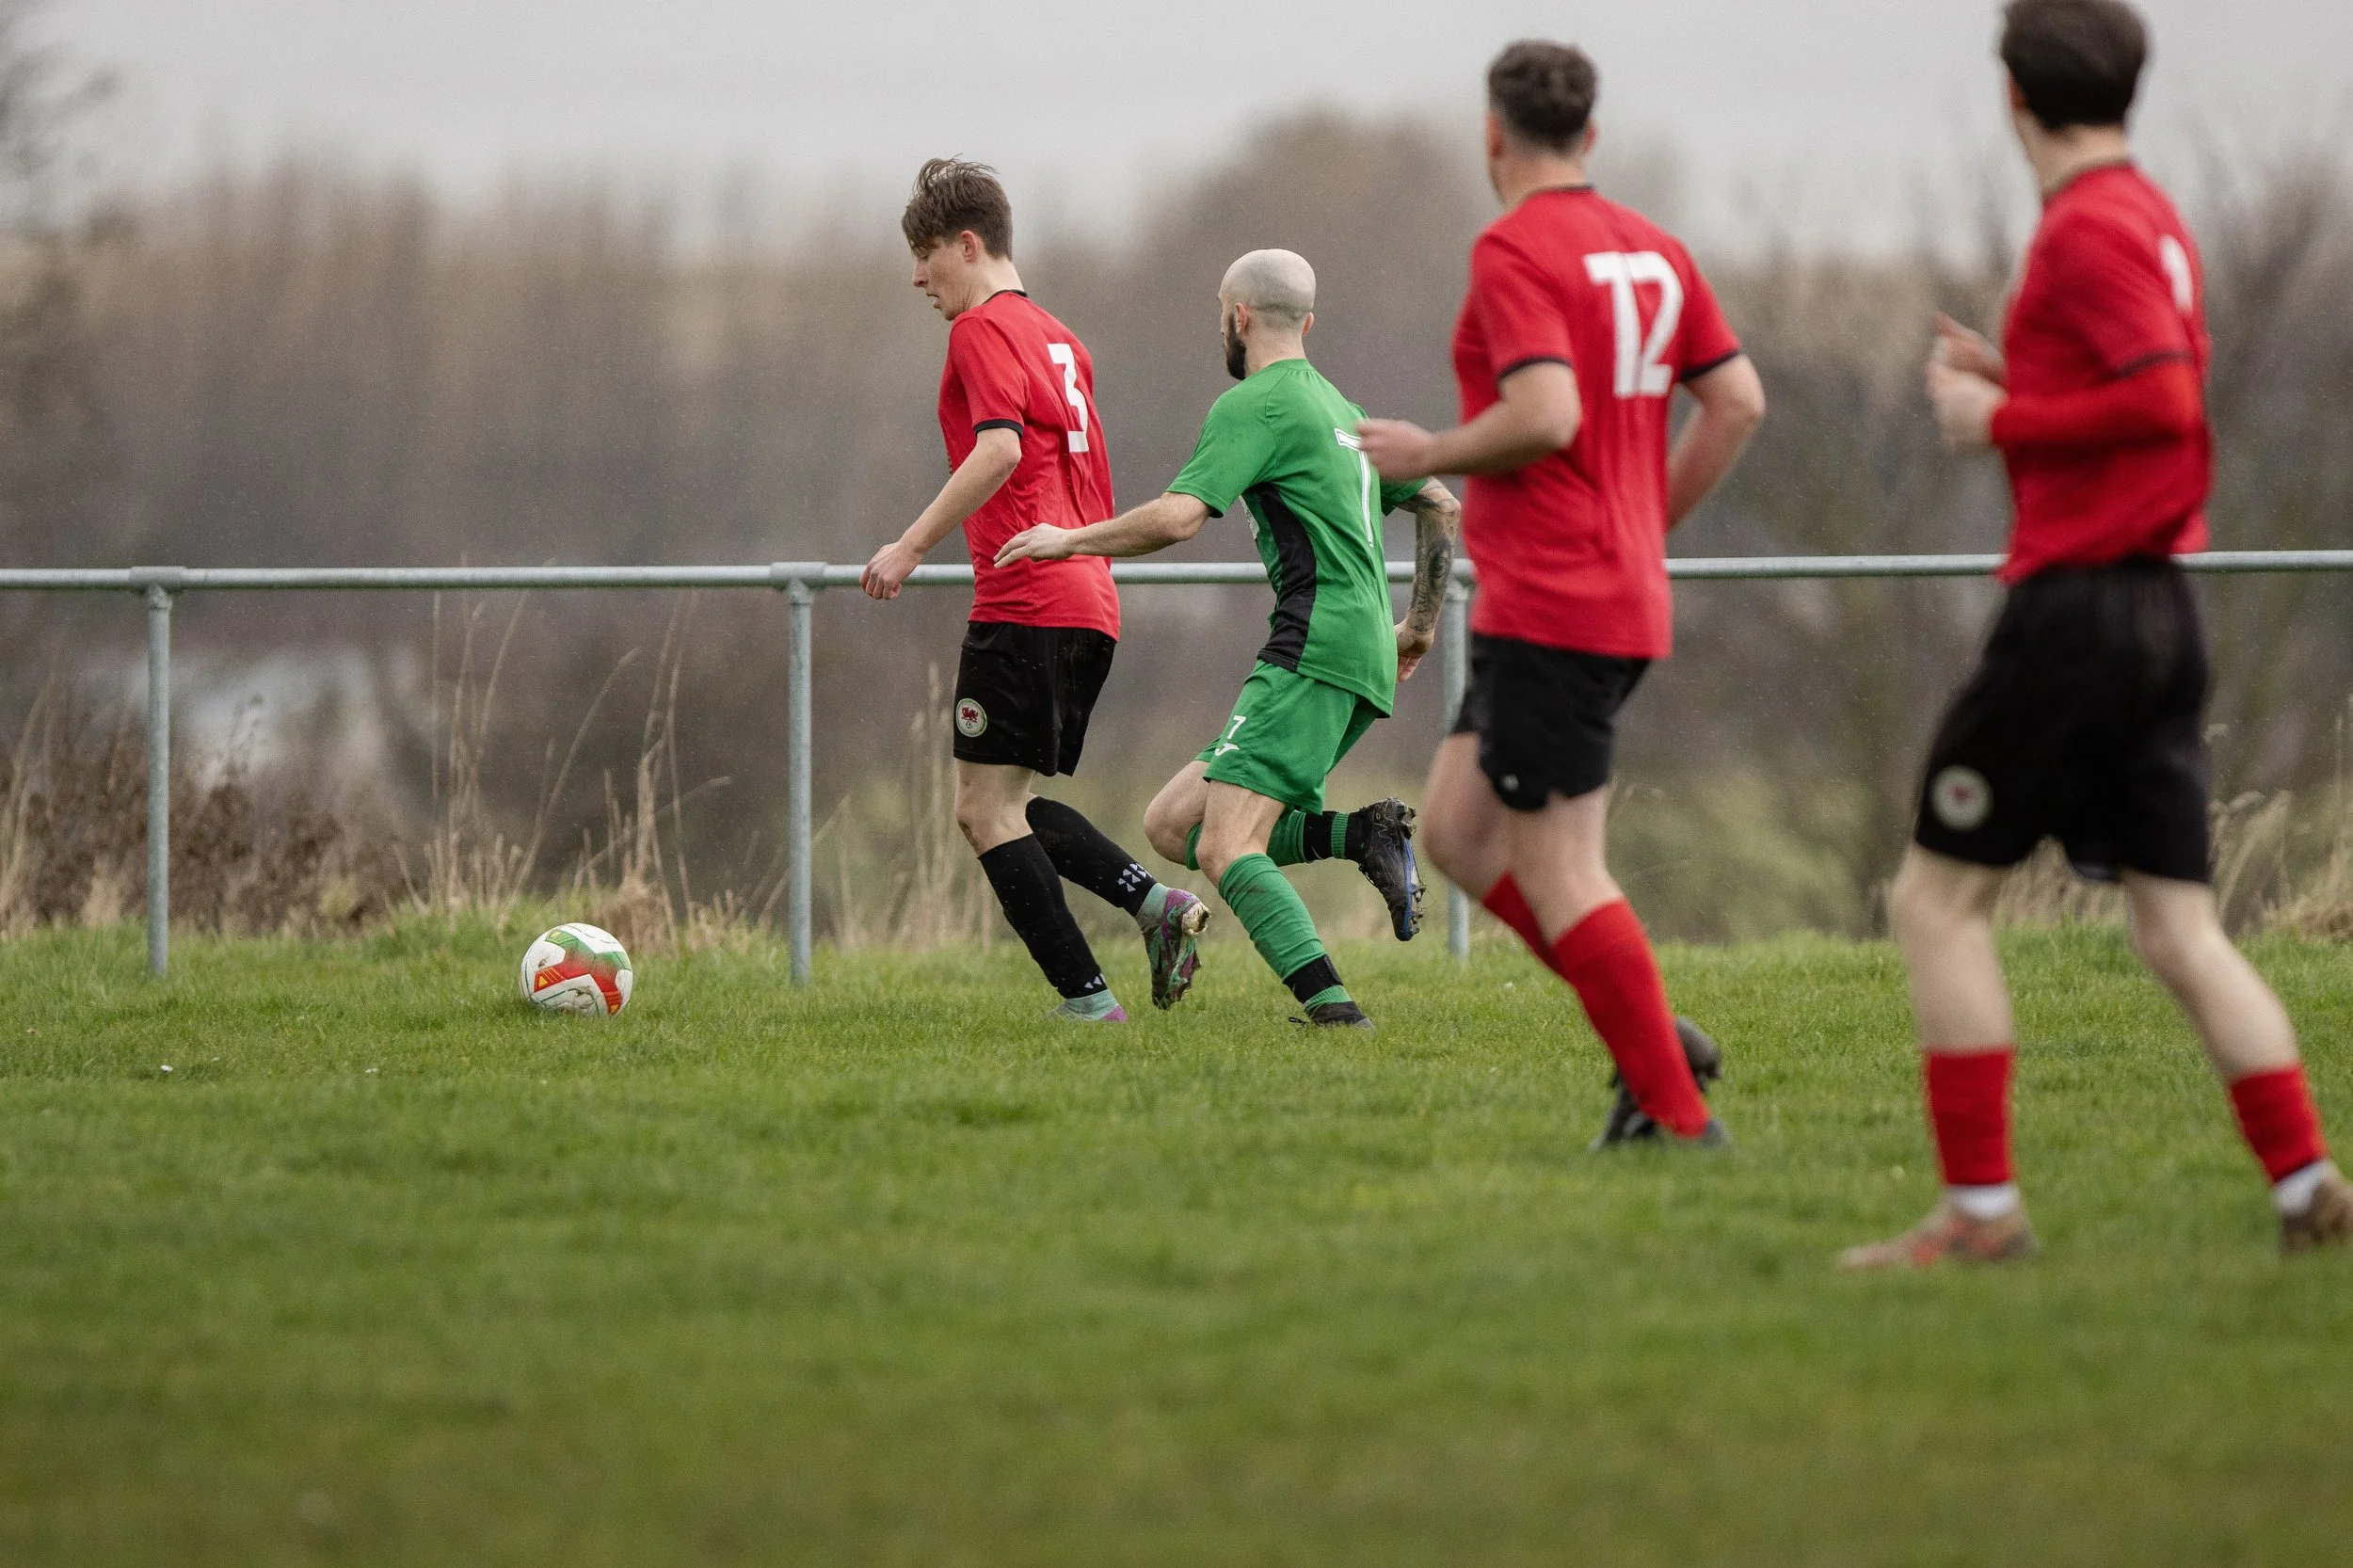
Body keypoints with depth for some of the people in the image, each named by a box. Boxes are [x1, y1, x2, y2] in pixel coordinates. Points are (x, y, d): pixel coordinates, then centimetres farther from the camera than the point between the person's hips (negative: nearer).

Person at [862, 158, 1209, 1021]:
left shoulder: (983, 329, -5)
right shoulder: (1057, 338, 22)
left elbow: (1000, 449, -21)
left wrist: (910, 546, -19)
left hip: (1024, 601, -9)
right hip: (1089, 603, 9)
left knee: (985, 808, -5)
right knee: (1010, 805, 15)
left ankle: (1088, 1000, -11)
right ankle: (1157, 901, -3)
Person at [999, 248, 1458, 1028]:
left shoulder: (1254, 406, -5)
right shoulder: (1338, 409, 24)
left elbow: (1177, 517, -16)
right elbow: (1440, 507, 32)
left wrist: (1070, 540, -2)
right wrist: (1422, 623, 40)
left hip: (1314, 648, -9)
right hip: (1362, 652, 9)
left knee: (1226, 851, -17)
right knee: (1171, 824, 9)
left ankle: (1330, 1006, -30)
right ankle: (1364, 834, -4)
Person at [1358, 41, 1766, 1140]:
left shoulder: (1515, 249, -13)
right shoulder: (1651, 250, 12)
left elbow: (1546, 416, -24)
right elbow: (1738, 401, 12)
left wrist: (1428, 455, -8)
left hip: (1548, 606, -9)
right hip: (1627, 597, 9)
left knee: (1556, 875, -5)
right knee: (1455, 834, 15)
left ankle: (1680, 1118, -5)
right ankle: (1652, 1037, 9)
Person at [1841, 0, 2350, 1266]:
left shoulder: (2089, 229, -12)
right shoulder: (2153, 219, 16)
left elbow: (2164, 399, -23)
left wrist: (2004, 421, -13)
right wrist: (2012, 379, 16)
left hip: (2076, 604, -9)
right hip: (2158, 607, 9)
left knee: (1937, 898, -2)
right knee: (2180, 931, 8)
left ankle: (1980, 1208, -4)